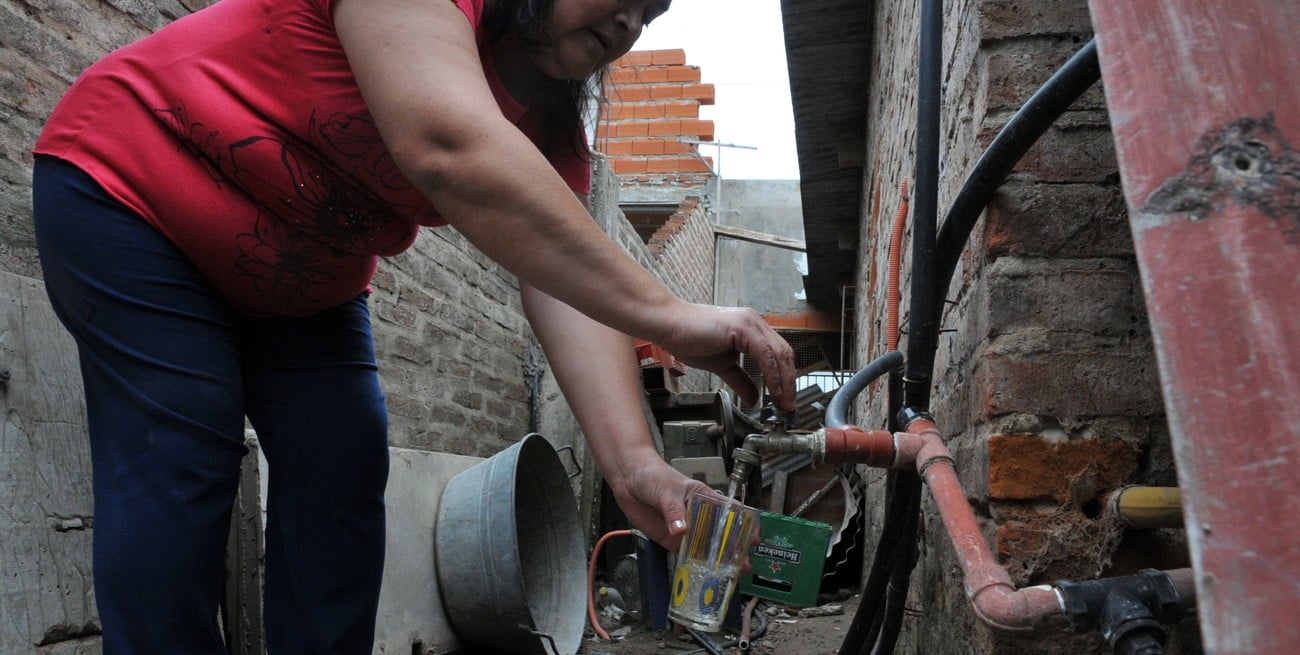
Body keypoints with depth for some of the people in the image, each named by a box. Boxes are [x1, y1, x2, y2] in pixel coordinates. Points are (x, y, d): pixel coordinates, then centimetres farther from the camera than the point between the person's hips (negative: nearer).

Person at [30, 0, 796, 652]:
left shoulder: (551, 134, -7)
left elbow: (571, 287, -16)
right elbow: (450, 151, -46)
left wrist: (633, 463, -32)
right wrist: (665, 315, -48)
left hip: (302, 285, 7)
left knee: (341, 471, -4)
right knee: (178, 471, -15)